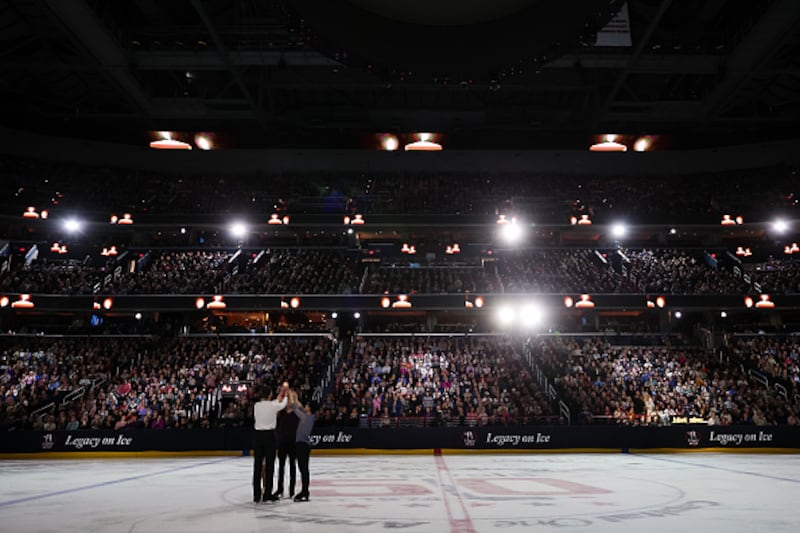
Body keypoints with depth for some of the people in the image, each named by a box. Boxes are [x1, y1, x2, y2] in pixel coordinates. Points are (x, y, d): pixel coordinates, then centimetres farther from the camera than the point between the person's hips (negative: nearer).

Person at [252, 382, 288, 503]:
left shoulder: (256, 405, 4)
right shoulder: (273, 405, -7)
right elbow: (282, 404, 16)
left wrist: (281, 394, 31)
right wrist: (285, 394, 35)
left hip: (258, 435, 4)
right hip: (269, 435, -4)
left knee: (258, 465, 6)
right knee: (269, 465, 2)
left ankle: (256, 494, 11)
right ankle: (267, 494, 4)